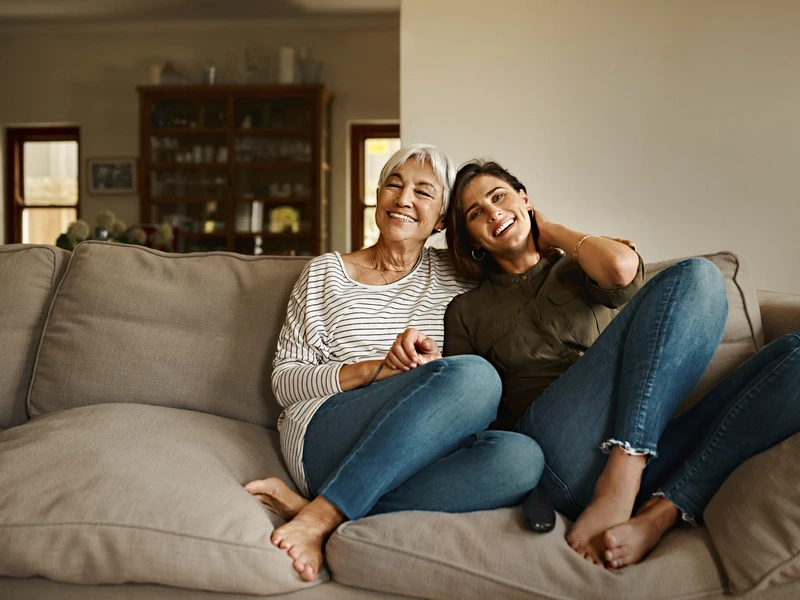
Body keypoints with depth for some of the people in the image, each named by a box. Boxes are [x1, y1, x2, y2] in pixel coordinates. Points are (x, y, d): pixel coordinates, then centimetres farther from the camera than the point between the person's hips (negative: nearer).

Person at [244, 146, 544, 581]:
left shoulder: (454, 276, 15)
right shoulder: (325, 273, 11)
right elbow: (284, 381, 5)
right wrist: (378, 368, -11)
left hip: (417, 446, 3)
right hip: (321, 435, -3)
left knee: (521, 457, -30)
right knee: (474, 374, -28)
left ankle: (315, 506, -25)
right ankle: (320, 518, -26)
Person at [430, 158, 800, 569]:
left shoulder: (579, 269, 25)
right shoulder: (467, 311, 22)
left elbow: (621, 269, -1)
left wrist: (552, 232, 17)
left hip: (647, 447, 4)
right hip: (556, 451, -3)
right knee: (695, 277, -18)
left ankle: (656, 517, -29)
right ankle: (619, 492, -32)